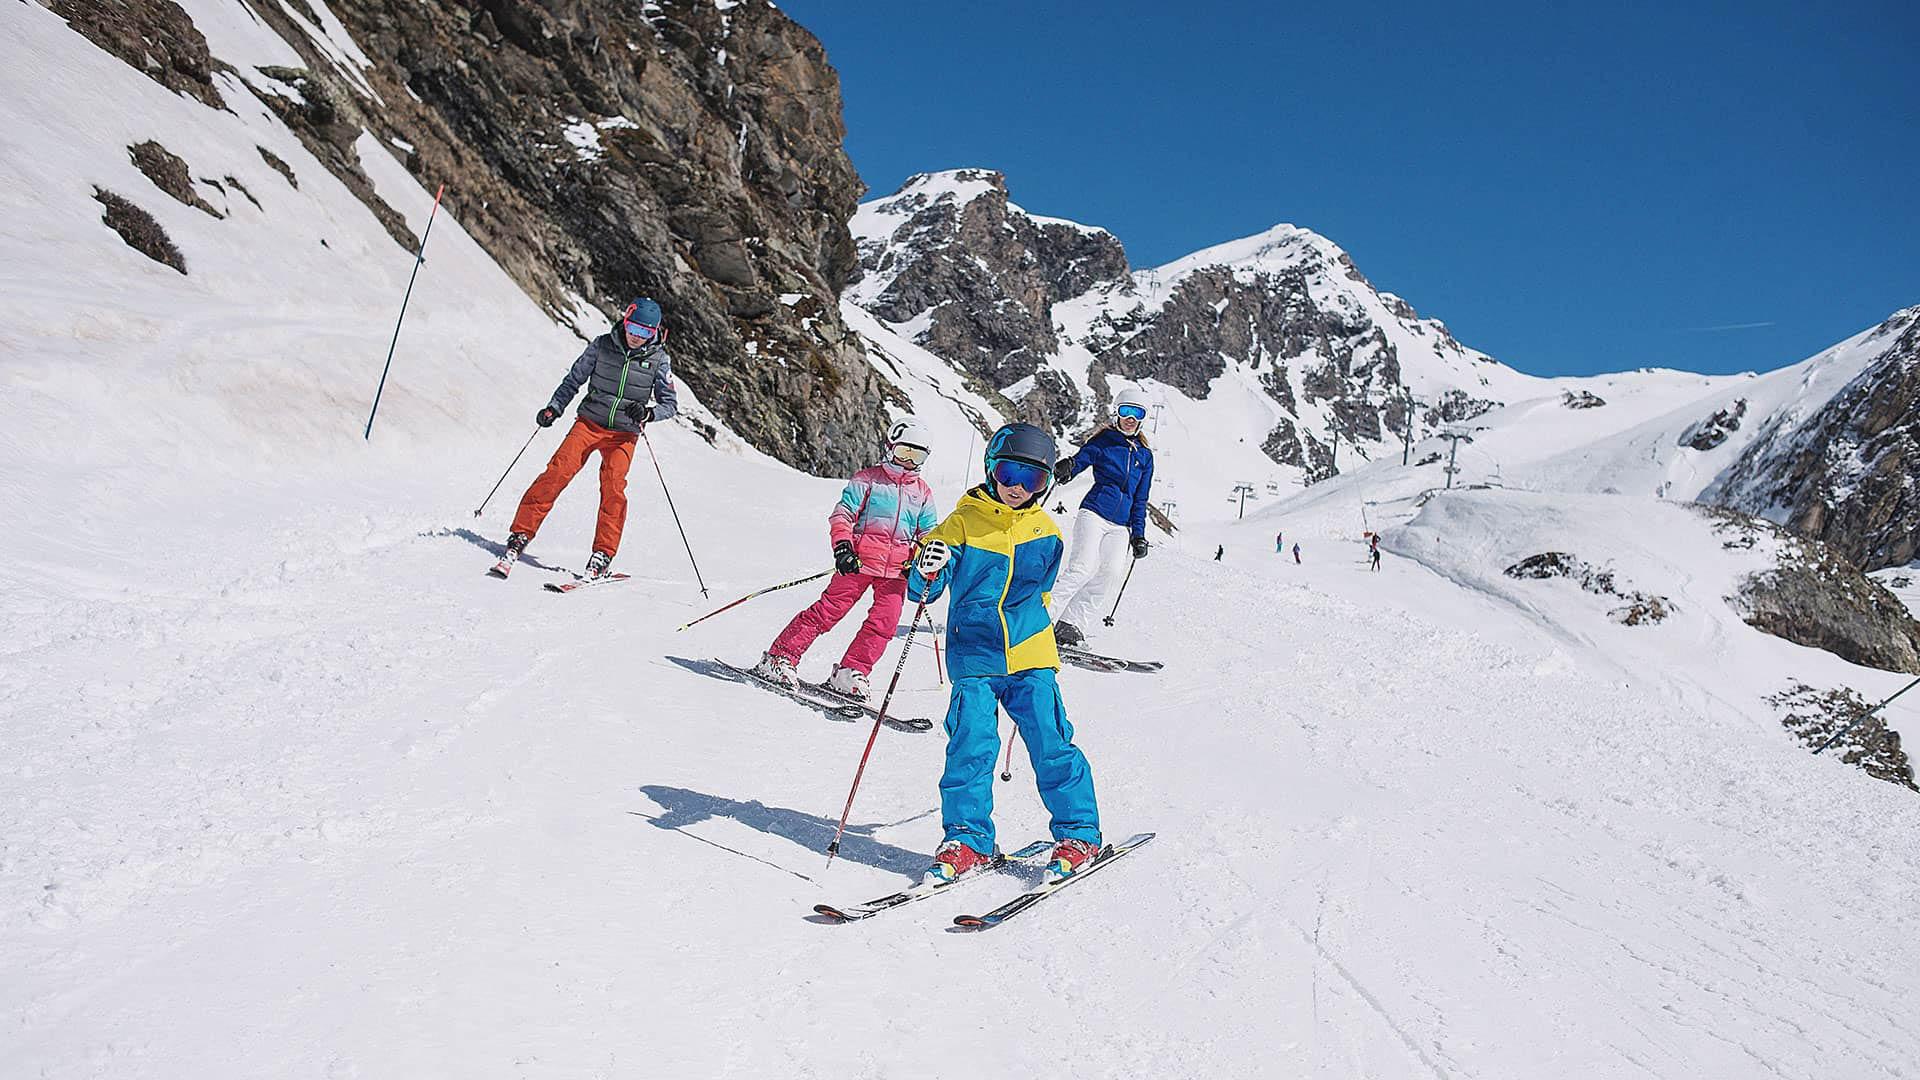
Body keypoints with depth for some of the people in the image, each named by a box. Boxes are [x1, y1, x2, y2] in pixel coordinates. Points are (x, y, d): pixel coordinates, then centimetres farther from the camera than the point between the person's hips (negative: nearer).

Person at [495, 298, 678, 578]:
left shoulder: (659, 359, -5)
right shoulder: (602, 345, -2)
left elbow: (670, 403, -2)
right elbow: (574, 379, 7)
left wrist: (648, 413, -22)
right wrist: (553, 408, -3)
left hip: (624, 434, -1)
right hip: (588, 423, 1)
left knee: (613, 486, -19)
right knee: (557, 473, -13)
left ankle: (603, 554, -10)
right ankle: (520, 536, -6)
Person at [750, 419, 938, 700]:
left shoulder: (923, 492, 15)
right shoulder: (867, 479, 4)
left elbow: (929, 533, 21)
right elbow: (842, 513, -3)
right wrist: (842, 545, -19)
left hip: (897, 570, 4)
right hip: (859, 561, -4)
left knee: (884, 622, -10)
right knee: (828, 610, -8)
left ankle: (850, 673, 0)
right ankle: (780, 658, 0)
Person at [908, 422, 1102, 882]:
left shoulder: (1046, 533, 7)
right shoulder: (964, 522, -3)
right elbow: (921, 589, -7)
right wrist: (929, 571, -28)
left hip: (1031, 659, 2)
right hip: (974, 659, -2)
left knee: (1052, 745, -1)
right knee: (970, 746, -9)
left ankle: (1079, 834, 13)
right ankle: (967, 840, 5)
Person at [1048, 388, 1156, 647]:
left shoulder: (1145, 456, 17)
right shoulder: (1102, 442, 6)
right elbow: (1078, 461, -1)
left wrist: (1138, 534, 13)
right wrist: (1065, 468, -26)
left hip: (1121, 526, 4)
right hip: (1094, 513, -4)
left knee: (1112, 572, -18)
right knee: (1084, 566, -23)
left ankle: (1070, 624, -15)